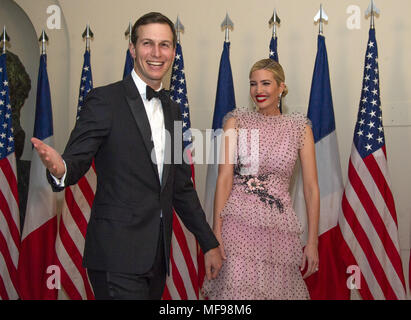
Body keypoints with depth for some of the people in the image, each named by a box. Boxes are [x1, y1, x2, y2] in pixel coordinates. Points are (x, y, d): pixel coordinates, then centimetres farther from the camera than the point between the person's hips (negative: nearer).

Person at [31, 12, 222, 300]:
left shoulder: (172, 110, 15)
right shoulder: (105, 100, -5)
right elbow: (77, 161, -10)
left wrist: (210, 243, 19)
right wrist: (60, 169, -34)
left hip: (157, 256, 7)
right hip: (118, 257, -6)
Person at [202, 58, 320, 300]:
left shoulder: (300, 128, 7)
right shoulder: (236, 122, 5)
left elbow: (311, 188, 5)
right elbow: (225, 178, -2)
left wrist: (312, 242, 0)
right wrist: (216, 231, -11)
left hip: (280, 228, 2)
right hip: (238, 223, -1)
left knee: (278, 290, 5)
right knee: (237, 289, -9)